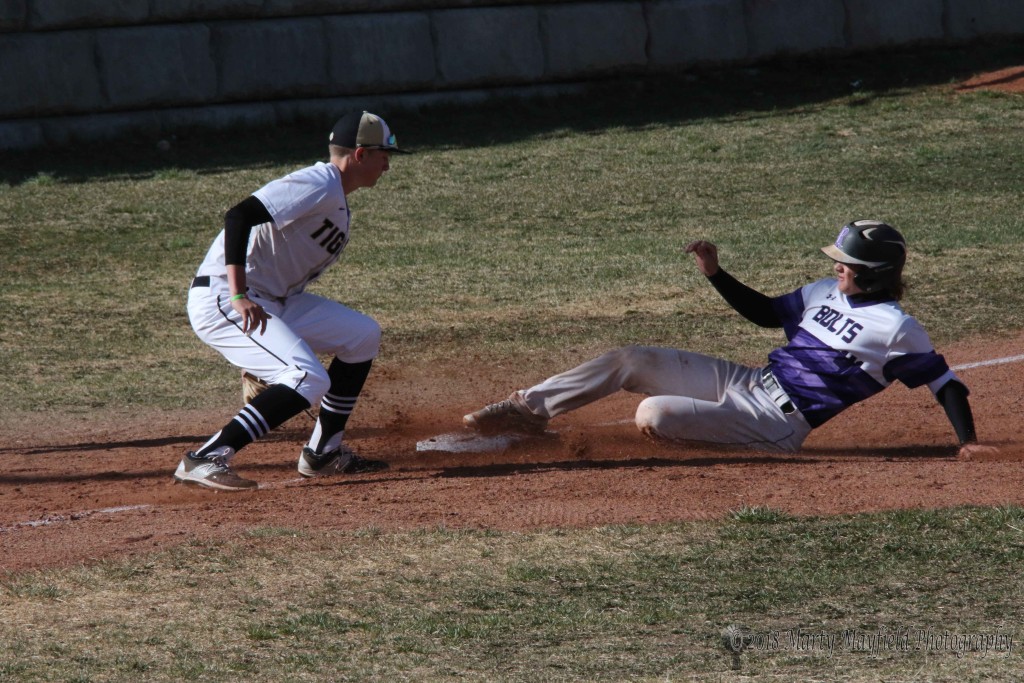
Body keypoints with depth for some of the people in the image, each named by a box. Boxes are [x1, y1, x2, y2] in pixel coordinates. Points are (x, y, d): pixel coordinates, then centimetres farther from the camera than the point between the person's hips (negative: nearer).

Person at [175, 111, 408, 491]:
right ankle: (205, 460, -26)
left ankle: (323, 453, 17)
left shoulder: (337, 204, 19)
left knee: (362, 335, 14)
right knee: (309, 379, -25)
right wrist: (239, 297, -32)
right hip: (221, 300, -10)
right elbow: (240, 215, -25)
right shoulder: (319, 185, -13)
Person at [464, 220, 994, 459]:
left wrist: (968, 441, -21)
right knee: (626, 361, 1)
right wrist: (715, 274, 10)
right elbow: (766, 313, 21)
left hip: (776, 425, -8)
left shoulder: (895, 329, -13)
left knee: (654, 413, -26)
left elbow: (946, 382, -11)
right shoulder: (826, 292, 11)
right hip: (747, 382, 8)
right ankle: (529, 408, 9)